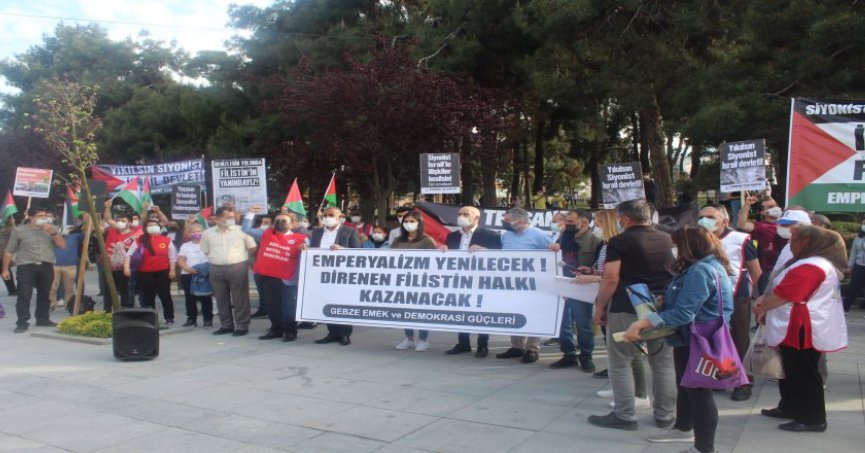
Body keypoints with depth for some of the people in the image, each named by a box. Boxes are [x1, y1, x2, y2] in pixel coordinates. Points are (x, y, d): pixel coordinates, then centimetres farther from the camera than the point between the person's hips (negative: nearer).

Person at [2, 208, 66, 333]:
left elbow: (62, 245, 1)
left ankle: (43, 319, 22)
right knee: (24, 295, -8)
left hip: (46, 266, 3)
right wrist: (5, 269, 5)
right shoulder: (19, 231, 1)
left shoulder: (52, 228, 9)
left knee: (44, 294, 9)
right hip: (26, 266, -3)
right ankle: (22, 322, -5)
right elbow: (8, 251, 6)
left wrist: (52, 233, -12)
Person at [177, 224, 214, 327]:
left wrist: (208, 267, -17)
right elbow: (180, 261, 4)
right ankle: (191, 318, 15)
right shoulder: (185, 246, 11)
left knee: (206, 298, 0)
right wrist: (189, 269, -14)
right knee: (190, 298, 6)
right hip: (187, 275, 2)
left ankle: (208, 319, 7)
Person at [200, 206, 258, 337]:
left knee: (240, 299, -1)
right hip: (216, 270, 3)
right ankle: (226, 325, 22)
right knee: (221, 299, 10)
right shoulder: (208, 233, 6)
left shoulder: (240, 230, 0)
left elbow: (252, 247, 6)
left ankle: (242, 326, 6)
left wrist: (239, 256, 5)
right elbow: (205, 251, 15)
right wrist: (217, 258, 9)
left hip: (238, 268, -3)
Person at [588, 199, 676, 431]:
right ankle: (665, 416, 21)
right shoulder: (668, 240, 8)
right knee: (664, 363, 13)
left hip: (627, 310, -6)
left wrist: (599, 308, -6)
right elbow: (675, 274, 18)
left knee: (620, 363, 5)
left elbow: (611, 279, -15)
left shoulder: (619, 242, -9)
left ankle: (624, 416, 9)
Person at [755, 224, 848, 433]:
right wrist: (764, 299, 5)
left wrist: (761, 308, -7)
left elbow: (781, 296, -23)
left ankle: (812, 419, 9)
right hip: (800, 329, 11)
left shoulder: (808, 267, -23)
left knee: (803, 375, -1)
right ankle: (790, 408, 31)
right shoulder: (819, 262, 16)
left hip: (803, 331, -11)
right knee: (793, 372, 19)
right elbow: (782, 290, 18)